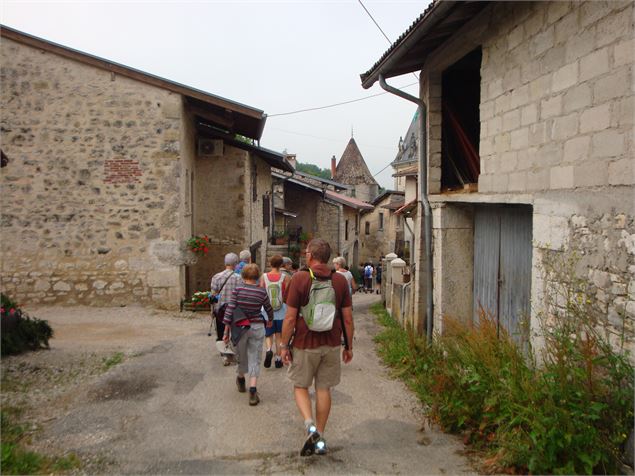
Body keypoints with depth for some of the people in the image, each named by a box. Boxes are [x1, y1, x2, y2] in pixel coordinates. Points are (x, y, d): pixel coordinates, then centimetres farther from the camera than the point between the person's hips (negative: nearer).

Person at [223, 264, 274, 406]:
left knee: (242, 356, 20)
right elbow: (269, 310, 8)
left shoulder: (238, 289, -8)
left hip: (240, 327, 1)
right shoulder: (261, 292, -5)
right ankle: (252, 391, -5)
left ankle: (241, 380, 45)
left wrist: (226, 331, -5)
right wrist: (270, 320, 30)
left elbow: (230, 310, -11)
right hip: (257, 327, 0)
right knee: (254, 359, 5)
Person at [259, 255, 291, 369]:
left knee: (268, 335, 15)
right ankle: (278, 359, 18)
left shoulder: (264, 277, -5)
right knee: (279, 335, 14)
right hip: (281, 311, -1)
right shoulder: (285, 277, -9)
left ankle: (268, 350, -13)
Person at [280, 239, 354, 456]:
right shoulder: (340, 280, -2)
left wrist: (284, 345, -2)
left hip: (305, 344, -3)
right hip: (332, 344, 3)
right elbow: (347, 318, 0)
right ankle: (320, 438, 20)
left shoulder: (299, 278, -12)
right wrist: (349, 346, 11)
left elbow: (290, 318, -12)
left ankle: (310, 426, -7)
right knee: (324, 388, 13)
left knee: (300, 386, 14)